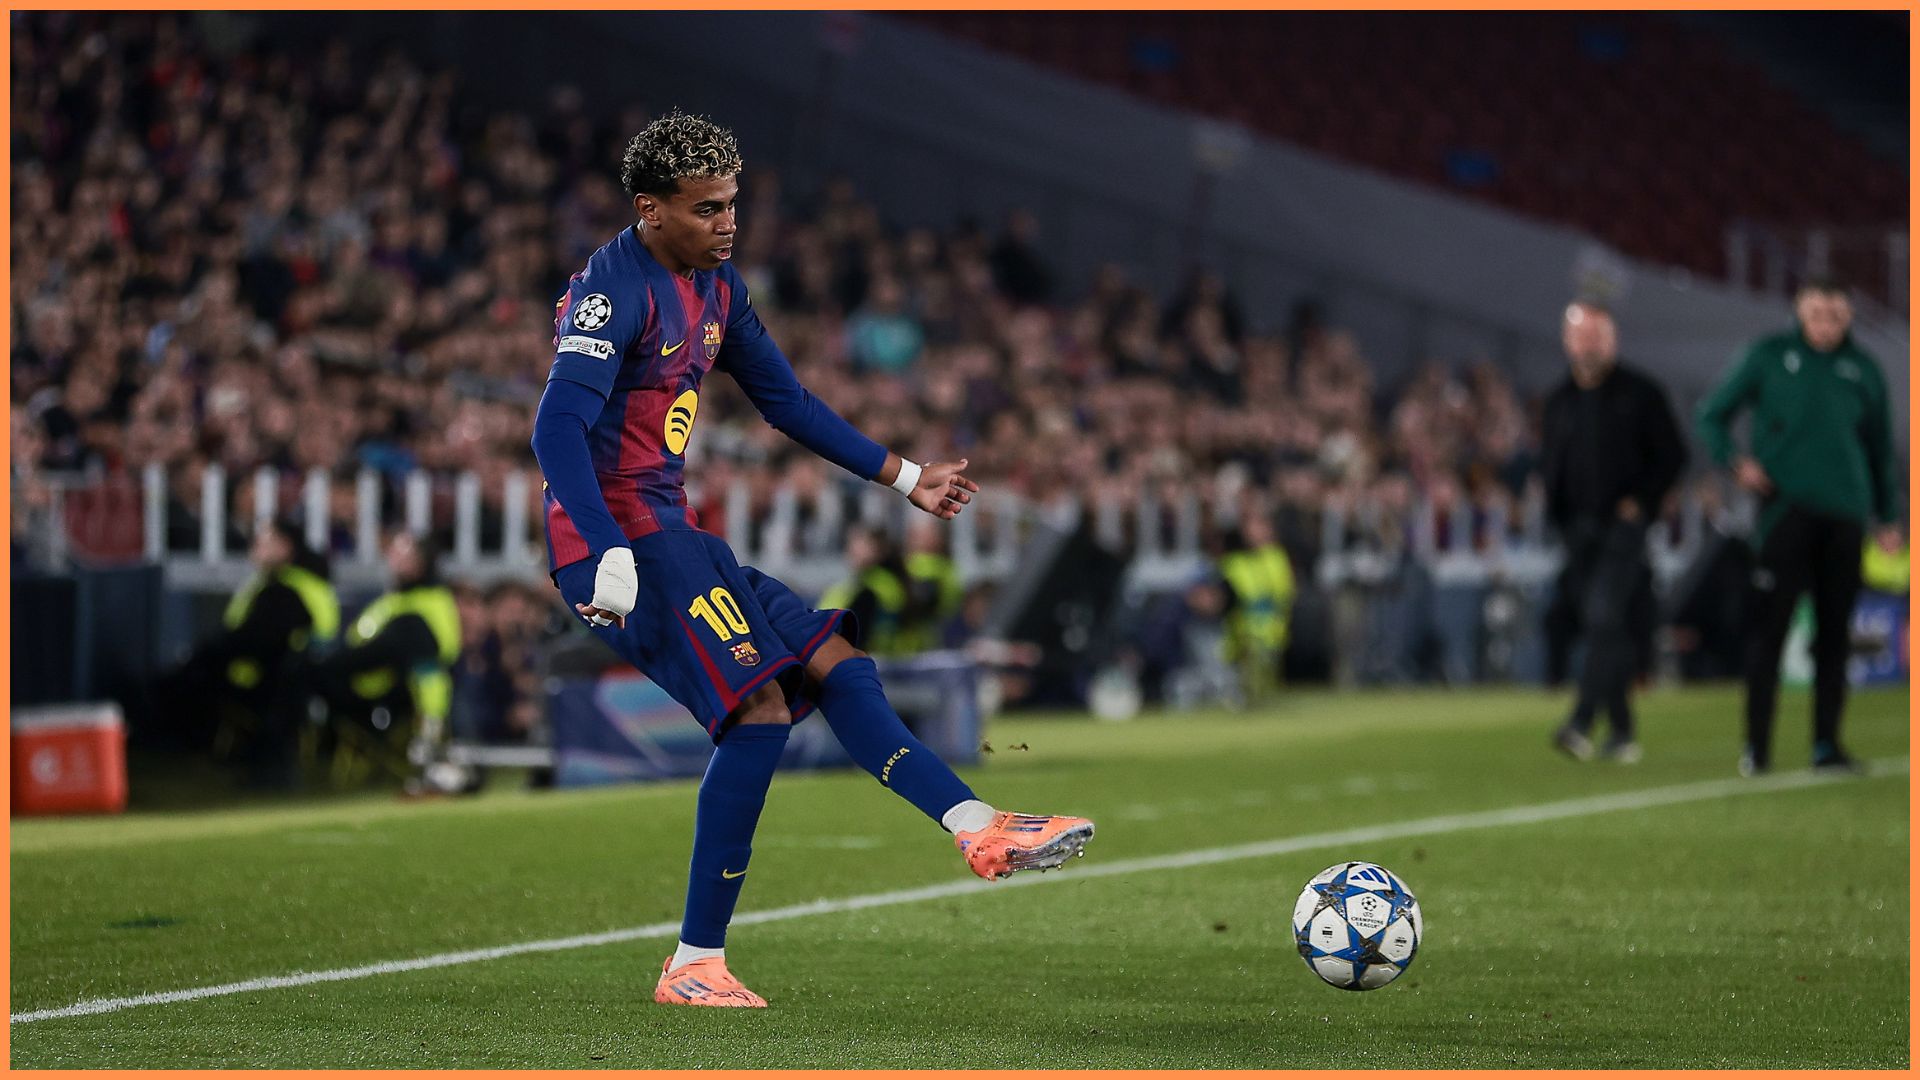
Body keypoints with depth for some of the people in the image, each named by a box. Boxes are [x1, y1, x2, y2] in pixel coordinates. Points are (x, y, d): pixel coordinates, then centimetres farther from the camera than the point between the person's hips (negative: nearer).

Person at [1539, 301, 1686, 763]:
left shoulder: (1640, 394, 0)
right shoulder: (1559, 401, 14)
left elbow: (1672, 455, 0)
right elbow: (1550, 465, 20)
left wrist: (1641, 502, -11)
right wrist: (1556, 516, 5)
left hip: (1622, 524, -5)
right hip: (1577, 529, 5)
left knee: (1604, 617, -19)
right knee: (1606, 631, 9)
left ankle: (1582, 721, -29)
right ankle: (1622, 731, 16)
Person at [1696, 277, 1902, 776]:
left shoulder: (1862, 370, 11)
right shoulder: (1769, 357, 5)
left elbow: (1881, 446, 19)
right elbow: (1713, 416, 10)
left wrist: (1888, 516, 16)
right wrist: (1735, 460, -7)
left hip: (1845, 513, 3)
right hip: (1786, 506, -3)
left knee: (1834, 632, 4)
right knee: (1769, 627, -8)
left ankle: (1827, 743, 10)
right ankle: (1757, 746, -5)